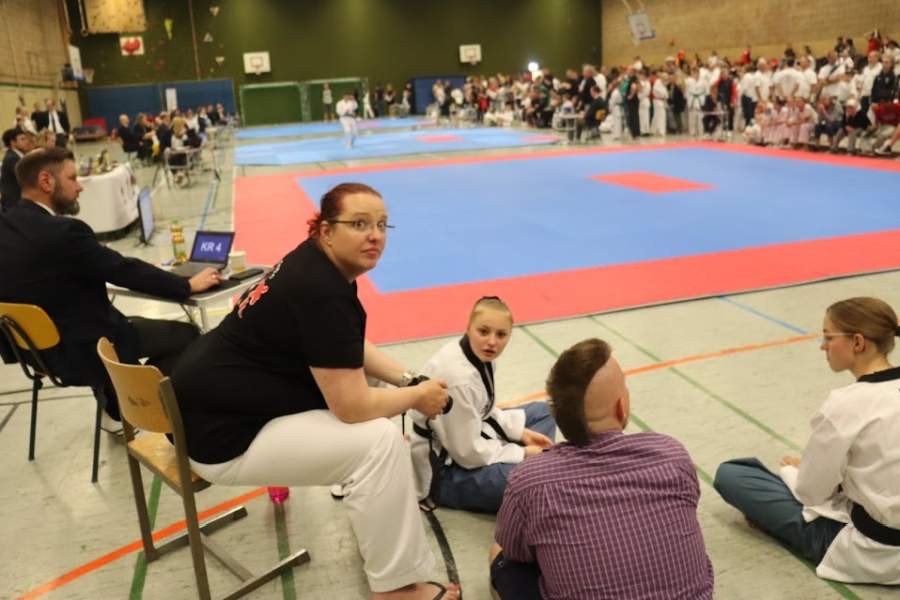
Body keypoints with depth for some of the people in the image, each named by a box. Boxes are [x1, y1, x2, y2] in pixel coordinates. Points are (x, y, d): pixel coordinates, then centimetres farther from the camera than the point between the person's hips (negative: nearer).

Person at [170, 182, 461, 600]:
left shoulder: (319, 265, 3)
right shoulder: (321, 291, -27)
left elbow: (350, 350, 16)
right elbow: (353, 406, -25)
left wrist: (406, 379, 3)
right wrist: (418, 396, -8)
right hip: (224, 432, -10)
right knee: (379, 440, -17)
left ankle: (374, 511, 28)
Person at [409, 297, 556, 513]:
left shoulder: (478, 355, -6)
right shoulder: (457, 378, -33)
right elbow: (469, 453, -26)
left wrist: (522, 433, 0)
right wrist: (522, 453, -15)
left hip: (470, 435, 10)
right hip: (445, 471, -10)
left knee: (542, 412, 15)